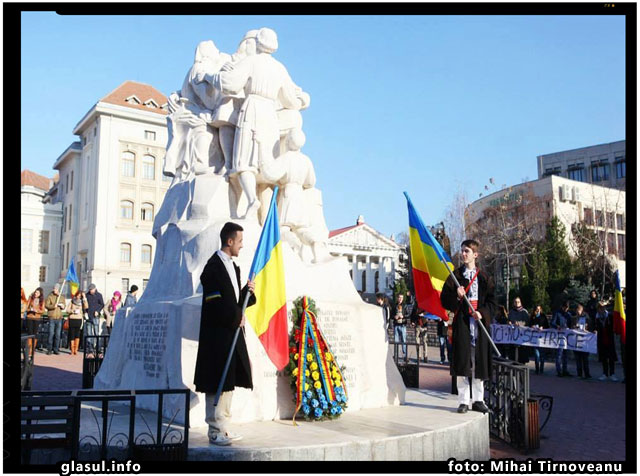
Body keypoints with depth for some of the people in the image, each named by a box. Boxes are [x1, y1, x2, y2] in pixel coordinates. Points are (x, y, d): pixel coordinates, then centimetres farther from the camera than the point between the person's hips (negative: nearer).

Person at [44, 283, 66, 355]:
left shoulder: (62, 297, 13)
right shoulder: (50, 296, 1)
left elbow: (64, 306, 18)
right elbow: (46, 305, -7)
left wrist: (62, 306, -5)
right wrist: (53, 306, -24)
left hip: (59, 318, 3)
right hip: (52, 317, -3)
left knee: (58, 334, 5)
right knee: (51, 334, -6)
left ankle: (56, 349, 11)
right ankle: (49, 349, 2)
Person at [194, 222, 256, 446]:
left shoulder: (233, 267, 16)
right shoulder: (214, 267, -13)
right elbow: (215, 303, -19)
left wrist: (247, 291, 2)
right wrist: (237, 317, -11)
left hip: (232, 334, 9)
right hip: (217, 335, -9)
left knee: (228, 383, 13)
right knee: (217, 384, -3)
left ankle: (223, 428, 22)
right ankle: (215, 431, 6)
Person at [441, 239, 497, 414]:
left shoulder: (484, 278, 11)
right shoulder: (455, 276, 8)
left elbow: (492, 301, 9)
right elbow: (444, 300, 5)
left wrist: (482, 313, -9)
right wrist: (457, 296, -15)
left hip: (480, 324, 1)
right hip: (461, 322, -1)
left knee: (479, 363, 4)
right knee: (462, 362, -4)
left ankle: (478, 400, 13)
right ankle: (463, 401, 3)